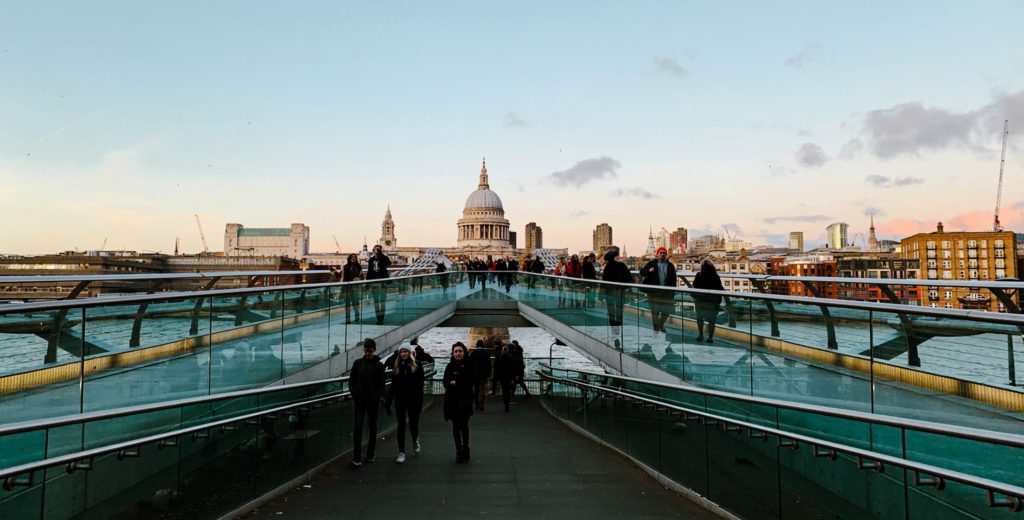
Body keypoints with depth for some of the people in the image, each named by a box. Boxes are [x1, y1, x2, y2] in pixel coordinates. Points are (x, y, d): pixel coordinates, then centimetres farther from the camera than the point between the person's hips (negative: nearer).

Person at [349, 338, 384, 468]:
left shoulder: (379, 365, -3)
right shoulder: (357, 363, 4)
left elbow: (381, 385, -2)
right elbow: (351, 381, 7)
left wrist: (376, 397, -14)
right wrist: (354, 395, -5)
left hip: (373, 401, -1)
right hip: (359, 401, 1)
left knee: (372, 427, 11)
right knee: (357, 427, -6)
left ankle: (371, 454, 25)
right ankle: (357, 458, -5)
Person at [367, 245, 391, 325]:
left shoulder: (384, 258, -4)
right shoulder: (371, 259, 8)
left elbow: (389, 264, -26)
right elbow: (369, 271, 10)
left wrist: (381, 254, -25)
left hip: (383, 281, -4)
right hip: (374, 282, 4)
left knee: (383, 300, -1)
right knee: (376, 301, 9)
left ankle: (382, 318, 3)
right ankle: (378, 318, 17)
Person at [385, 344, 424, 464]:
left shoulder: (417, 366, -4)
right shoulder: (396, 367, 6)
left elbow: (420, 386, -7)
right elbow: (393, 386, 7)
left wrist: (420, 402, -14)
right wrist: (388, 402, 3)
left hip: (413, 400, -2)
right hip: (400, 400, 2)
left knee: (413, 423, 6)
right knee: (401, 425, 4)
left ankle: (415, 440, 39)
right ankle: (401, 453, 12)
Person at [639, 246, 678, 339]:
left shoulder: (670, 266, 7)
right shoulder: (652, 263, 1)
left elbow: (673, 280, 7)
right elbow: (642, 272, 0)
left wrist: (672, 292, 0)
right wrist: (649, 270, -22)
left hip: (666, 293, 2)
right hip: (654, 292, -2)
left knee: (666, 311, 7)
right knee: (655, 311, 2)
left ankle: (661, 325, 33)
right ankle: (656, 329, 13)